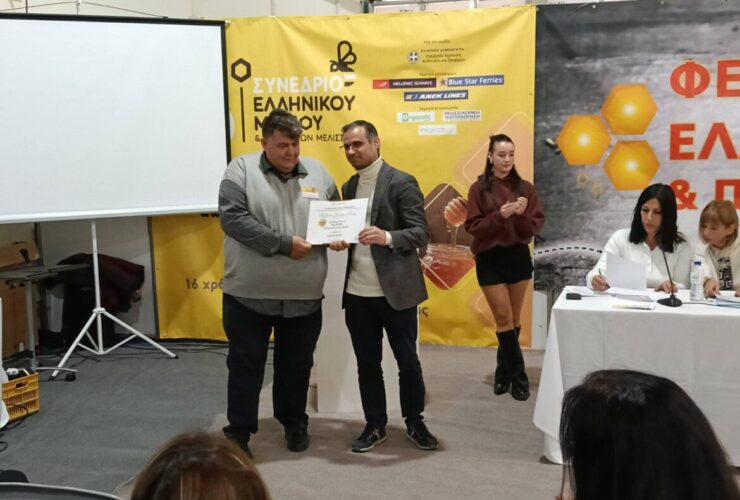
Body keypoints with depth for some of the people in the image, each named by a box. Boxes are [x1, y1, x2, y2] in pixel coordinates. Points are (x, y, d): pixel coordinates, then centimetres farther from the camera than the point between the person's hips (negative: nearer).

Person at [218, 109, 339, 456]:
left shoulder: (317, 172, 7)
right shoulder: (241, 170, -5)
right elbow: (232, 218, -16)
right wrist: (284, 243, -19)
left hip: (304, 295, 3)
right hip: (250, 293, -3)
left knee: (297, 364, 16)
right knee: (245, 364, 8)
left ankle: (294, 422, 35)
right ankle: (238, 431, 21)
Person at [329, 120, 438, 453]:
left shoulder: (402, 183, -8)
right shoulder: (349, 187, 12)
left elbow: (420, 234, -13)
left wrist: (387, 237, -30)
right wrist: (339, 239, -4)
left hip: (395, 291, -5)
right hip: (357, 293, 5)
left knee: (408, 361, 8)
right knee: (367, 363, 13)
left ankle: (415, 423, 27)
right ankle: (375, 426, 27)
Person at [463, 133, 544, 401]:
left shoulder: (525, 188, 1)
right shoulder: (479, 188, -5)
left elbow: (535, 226, 0)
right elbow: (472, 227, -9)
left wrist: (522, 215, -20)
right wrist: (500, 215, -21)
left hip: (518, 257, 3)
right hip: (490, 259, -3)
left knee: (514, 318, 10)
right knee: (504, 318, -1)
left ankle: (504, 371, 26)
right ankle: (518, 377, 9)